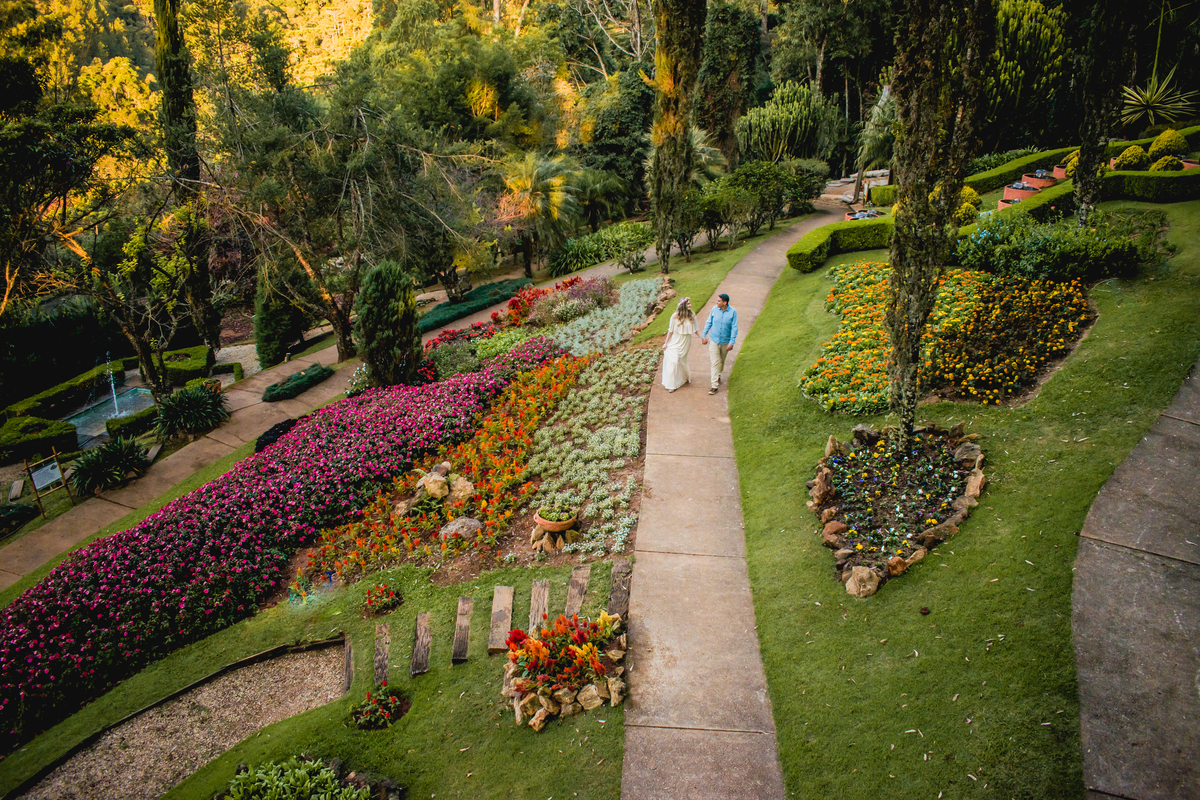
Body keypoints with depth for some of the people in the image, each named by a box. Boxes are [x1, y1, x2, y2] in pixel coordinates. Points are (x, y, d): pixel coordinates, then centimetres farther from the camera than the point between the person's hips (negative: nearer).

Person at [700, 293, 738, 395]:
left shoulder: (733, 312, -12)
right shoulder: (714, 310, -8)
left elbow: (734, 328, -8)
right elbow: (708, 323, 4)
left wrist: (732, 342, -12)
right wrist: (704, 336, 7)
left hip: (725, 342, 0)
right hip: (714, 341, 0)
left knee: (721, 361, 20)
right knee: (714, 362, -6)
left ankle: (718, 376, 47)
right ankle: (714, 385, -6)